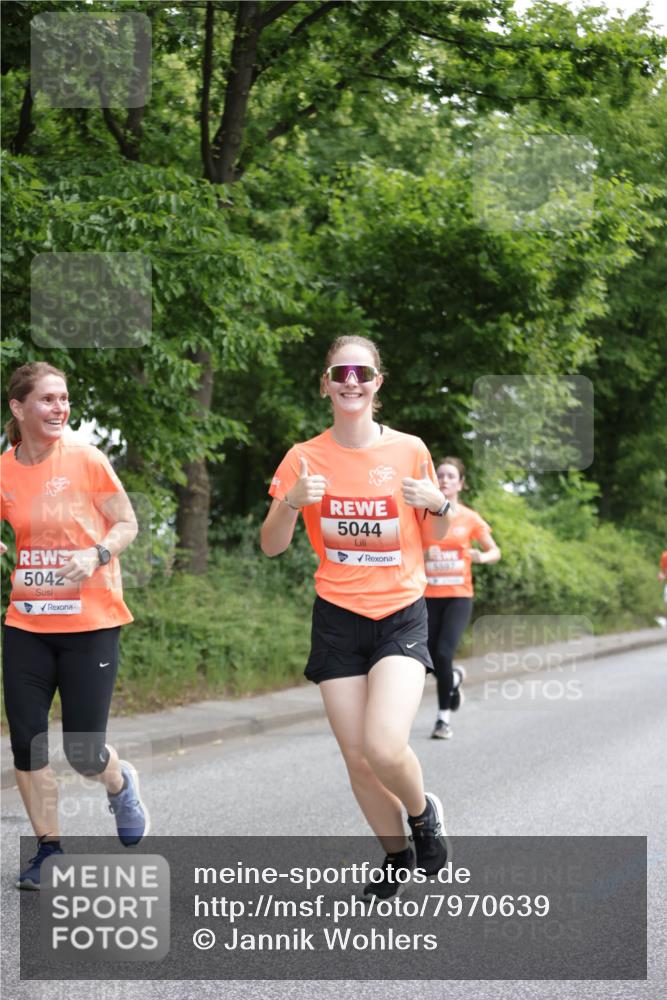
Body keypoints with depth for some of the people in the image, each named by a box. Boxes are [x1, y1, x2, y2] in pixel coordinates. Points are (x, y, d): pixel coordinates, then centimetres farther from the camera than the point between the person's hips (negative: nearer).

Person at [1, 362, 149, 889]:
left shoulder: (87, 460, -8)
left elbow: (127, 524, -1)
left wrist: (97, 555, -20)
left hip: (91, 622, -3)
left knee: (84, 751, -4)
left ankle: (120, 783, 32)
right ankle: (49, 846, 18)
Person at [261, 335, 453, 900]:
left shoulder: (409, 450, -1)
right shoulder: (305, 457, 0)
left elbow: (438, 534, 10)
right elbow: (272, 546, 2)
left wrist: (437, 504, -12)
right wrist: (292, 502, -17)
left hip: (401, 615, -2)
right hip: (338, 620, 2)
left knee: (385, 747, -21)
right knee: (357, 758, 3)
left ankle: (423, 811, 12)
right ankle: (397, 855, 29)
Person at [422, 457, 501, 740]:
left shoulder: (470, 519, 1)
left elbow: (495, 552, 9)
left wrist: (481, 556, -13)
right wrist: (424, 555, -16)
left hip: (459, 596, -2)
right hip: (429, 596, 2)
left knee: (443, 654, -18)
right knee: (431, 659, 3)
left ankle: (444, 717, -5)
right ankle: (455, 679, 40)